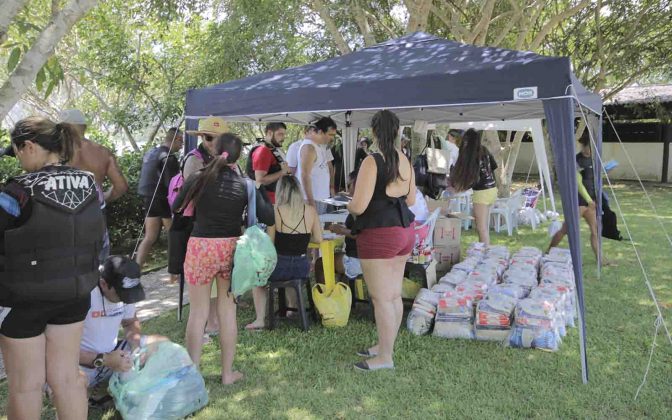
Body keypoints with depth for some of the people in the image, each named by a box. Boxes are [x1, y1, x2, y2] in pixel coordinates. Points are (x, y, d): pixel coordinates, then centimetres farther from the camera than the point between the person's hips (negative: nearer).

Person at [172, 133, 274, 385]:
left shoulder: (199, 179, -7)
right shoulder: (245, 185, -5)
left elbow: (176, 208, 5)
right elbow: (268, 219, -6)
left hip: (201, 247, -1)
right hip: (231, 249, 1)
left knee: (198, 312, 9)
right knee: (227, 312, 11)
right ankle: (228, 373, 21)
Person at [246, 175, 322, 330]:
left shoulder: (276, 211, -11)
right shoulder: (310, 211, -3)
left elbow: (269, 242, -7)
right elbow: (318, 239, 2)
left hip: (280, 267, -3)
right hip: (302, 268, 3)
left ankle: (260, 319, 19)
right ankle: (292, 307, 47)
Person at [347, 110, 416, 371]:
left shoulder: (372, 162, -16)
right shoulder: (405, 161, 6)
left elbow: (358, 206, -19)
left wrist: (349, 206, 2)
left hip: (379, 235, -8)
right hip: (404, 231, 8)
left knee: (382, 298, 1)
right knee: (394, 295, 15)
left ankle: (385, 358, 11)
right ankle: (384, 345, 30)